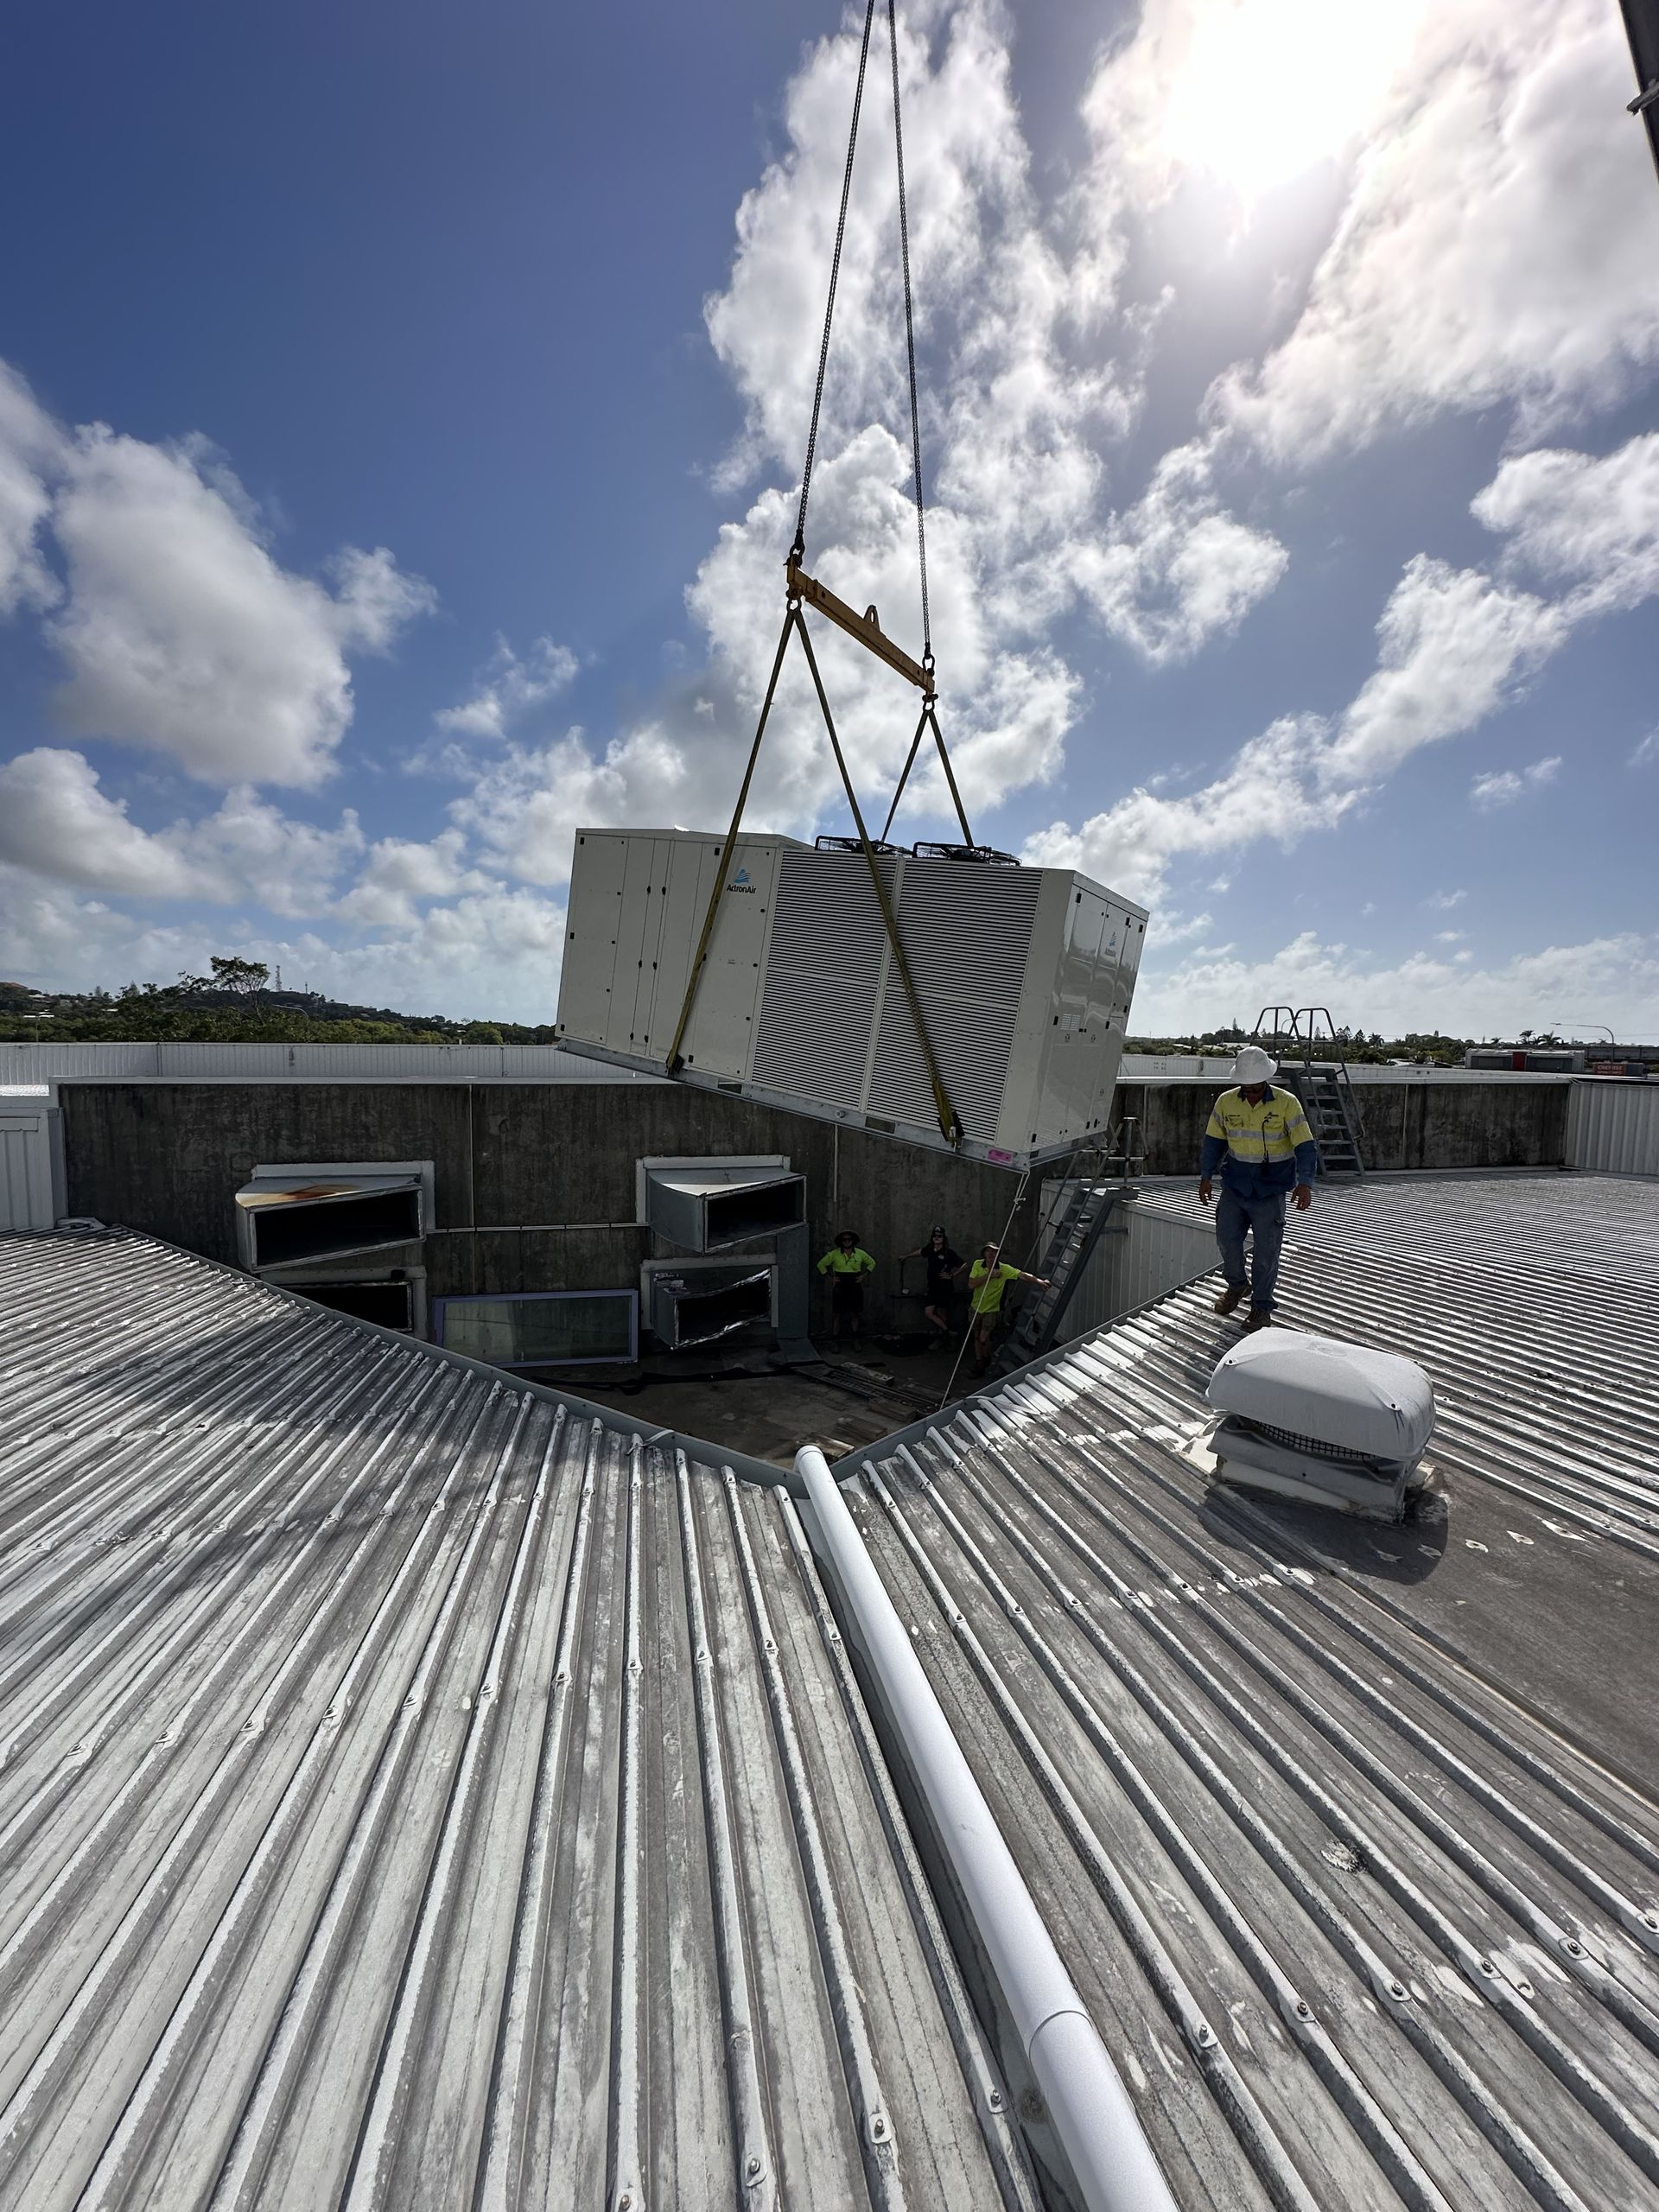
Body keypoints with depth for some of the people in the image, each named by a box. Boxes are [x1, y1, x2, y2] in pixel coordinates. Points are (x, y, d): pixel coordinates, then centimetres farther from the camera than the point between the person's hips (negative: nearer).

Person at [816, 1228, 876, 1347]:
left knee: (855, 1314, 8)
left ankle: (856, 1341, 19)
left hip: (855, 1289, 2)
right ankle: (836, 1342, 11)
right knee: (838, 1315, 2)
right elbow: (821, 1265, 4)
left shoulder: (860, 1253, 0)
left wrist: (864, 1275, 3)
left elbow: (872, 1263, 15)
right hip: (840, 1289, -2)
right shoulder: (834, 1254, -5)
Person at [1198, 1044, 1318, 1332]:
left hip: (1270, 1190, -3)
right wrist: (1205, 1176, 2)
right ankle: (1237, 1285, 30)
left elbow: (1305, 1146, -11)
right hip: (1235, 1186, 3)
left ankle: (1262, 1305, 19)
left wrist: (1305, 1183, -24)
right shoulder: (1226, 1102, -1)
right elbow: (1214, 1141, 9)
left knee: (1265, 1249, 1)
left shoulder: (1287, 1103, -10)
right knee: (1226, 1237, 2)